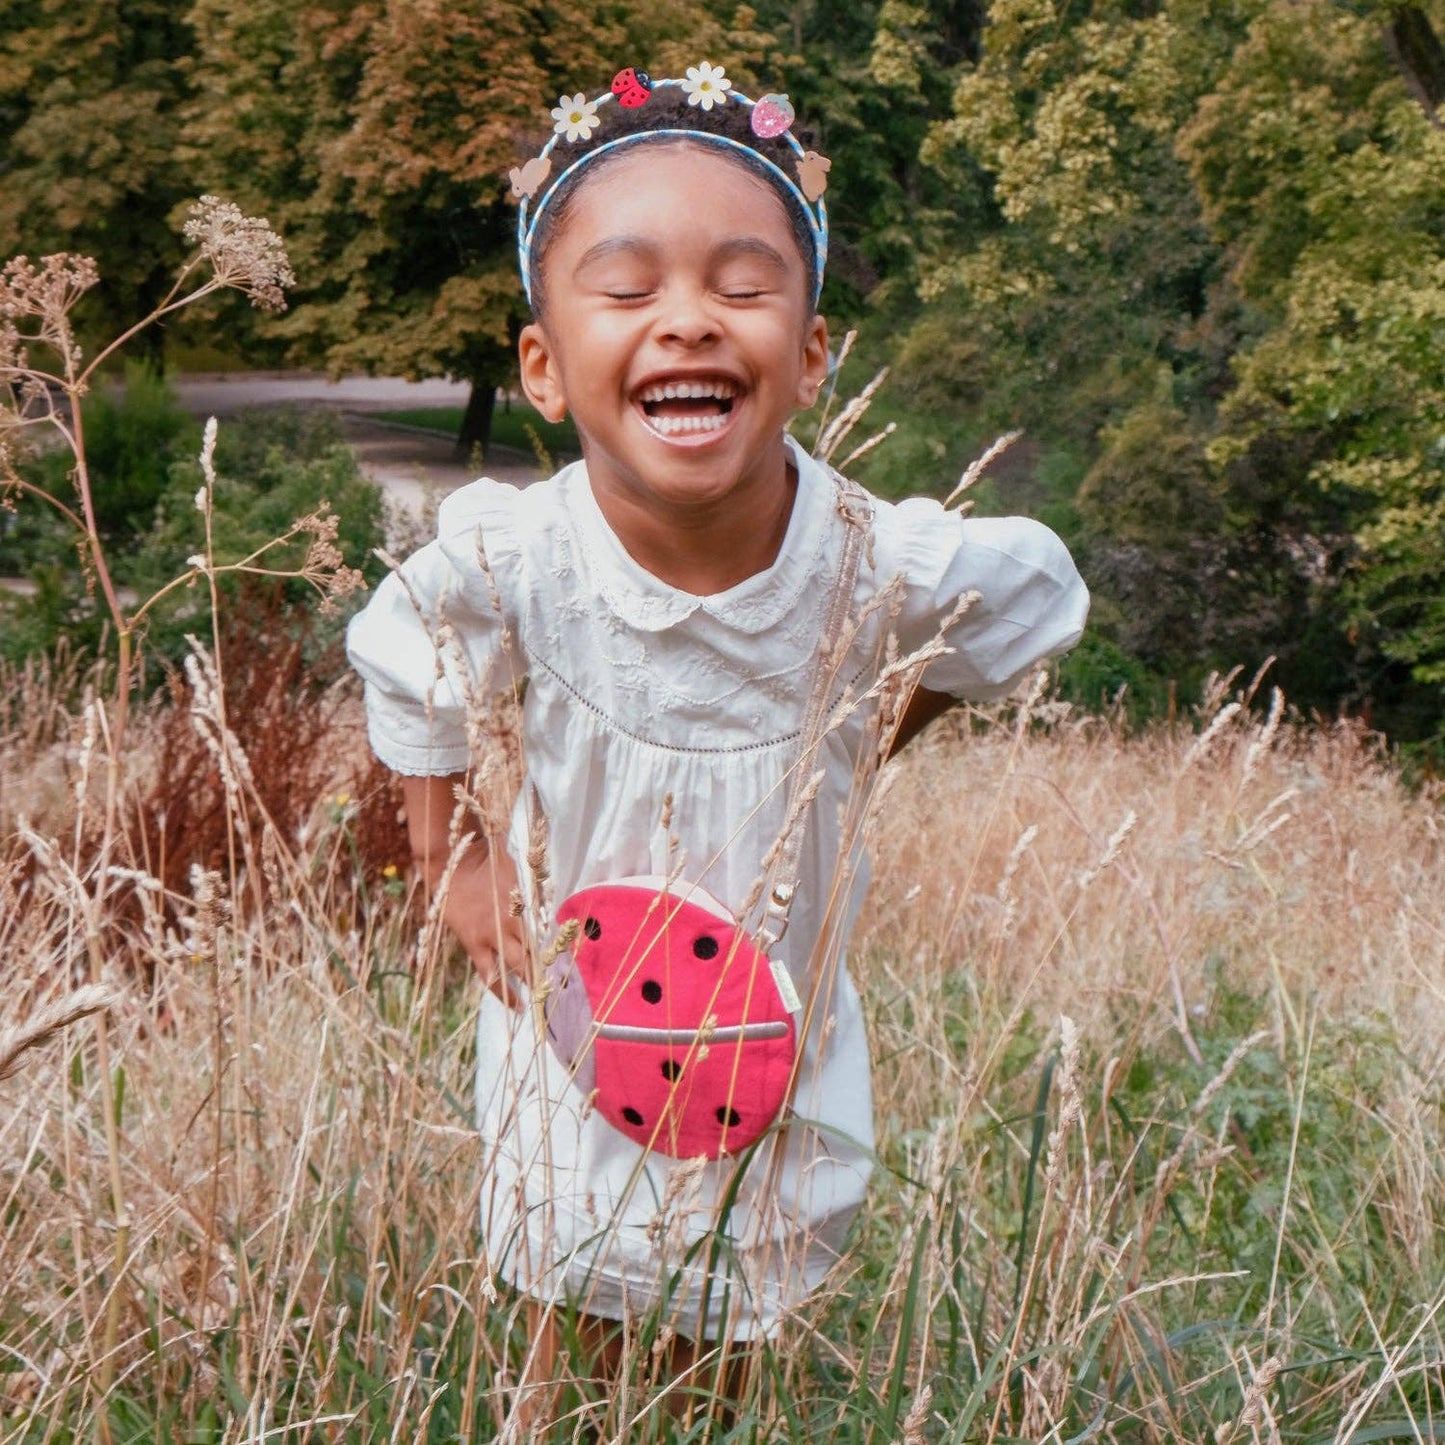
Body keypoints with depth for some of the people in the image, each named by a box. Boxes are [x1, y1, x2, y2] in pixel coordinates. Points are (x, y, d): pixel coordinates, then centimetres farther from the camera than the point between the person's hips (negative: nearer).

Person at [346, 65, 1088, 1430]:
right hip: (573, 1022, 0)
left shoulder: (890, 570, -29)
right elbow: (405, 679, -3)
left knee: (721, 1355, 21)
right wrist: (455, 862, -4)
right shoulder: (503, 560, -27)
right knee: (571, 1334, 21)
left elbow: (1034, 600, -4)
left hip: (777, 1041, 1)